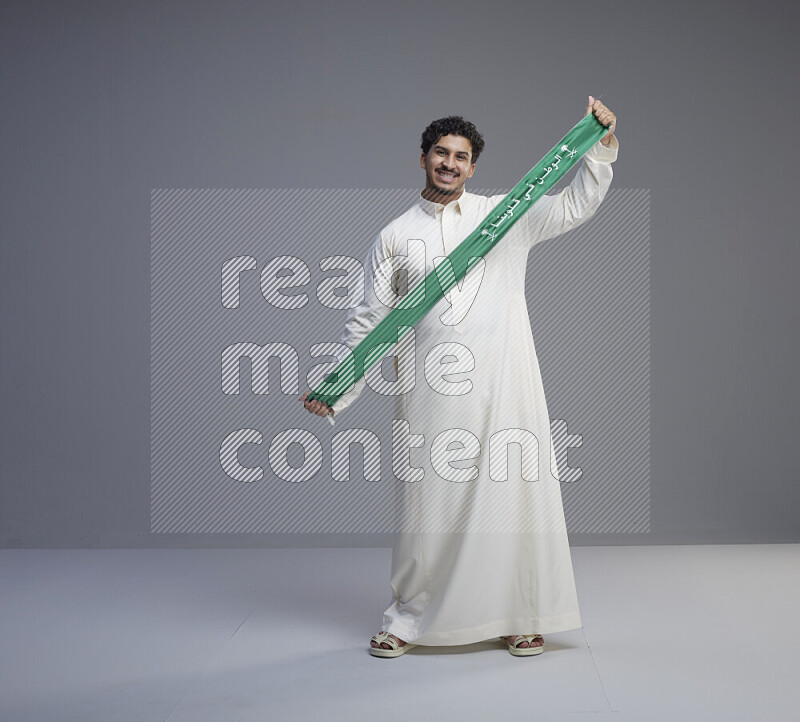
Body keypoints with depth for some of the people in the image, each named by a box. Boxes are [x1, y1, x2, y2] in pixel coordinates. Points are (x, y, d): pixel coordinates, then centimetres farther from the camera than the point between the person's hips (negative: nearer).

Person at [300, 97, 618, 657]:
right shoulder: (396, 237, 9)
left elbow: (576, 206, 13)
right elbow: (369, 321, 8)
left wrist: (602, 148, -1)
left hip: (504, 387, 1)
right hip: (430, 395, 0)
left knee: (513, 496, 4)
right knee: (426, 504, 3)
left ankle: (520, 617, 18)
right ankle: (409, 620, 18)